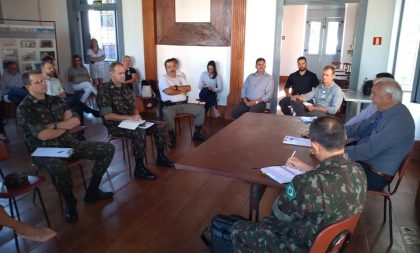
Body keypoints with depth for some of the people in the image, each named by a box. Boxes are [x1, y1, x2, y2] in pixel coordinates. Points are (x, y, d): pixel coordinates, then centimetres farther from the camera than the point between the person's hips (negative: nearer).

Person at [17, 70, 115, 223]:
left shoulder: (56, 100, 11)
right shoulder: (24, 108, -7)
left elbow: (76, 121, 4)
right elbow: (43, 135, -17)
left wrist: (55, 125, -11)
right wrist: (66, 125, -4)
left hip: (68, 143, 7)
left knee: (108, 149, -3)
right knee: (58, 168, -42)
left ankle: (92, 192, 7)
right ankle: (70, 201, -10)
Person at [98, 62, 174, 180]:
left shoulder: (125, 88, 11)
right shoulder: (105, 91, -13)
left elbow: (134, 107, 18)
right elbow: (107, 116, -20)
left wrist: (136, 116, -5)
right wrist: (129, 117, -21)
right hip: (115, 125, -8)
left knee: (158, 126, -4)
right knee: (140, 132, -34)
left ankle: (160, 157, 9)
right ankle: (139, 168, -23)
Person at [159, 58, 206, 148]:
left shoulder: (181, 77, 18)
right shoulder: (163, 78, 0)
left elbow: (188, 88, 2)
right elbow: (168, 91, -16)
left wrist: (176, 87, -9)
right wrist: (182, 91, -3)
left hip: (184, 104, 6)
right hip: (170, 106, -5)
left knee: (201, 110, -8)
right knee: (168, 114, -39)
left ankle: (197, 133, 4)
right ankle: (172, 138, -18)